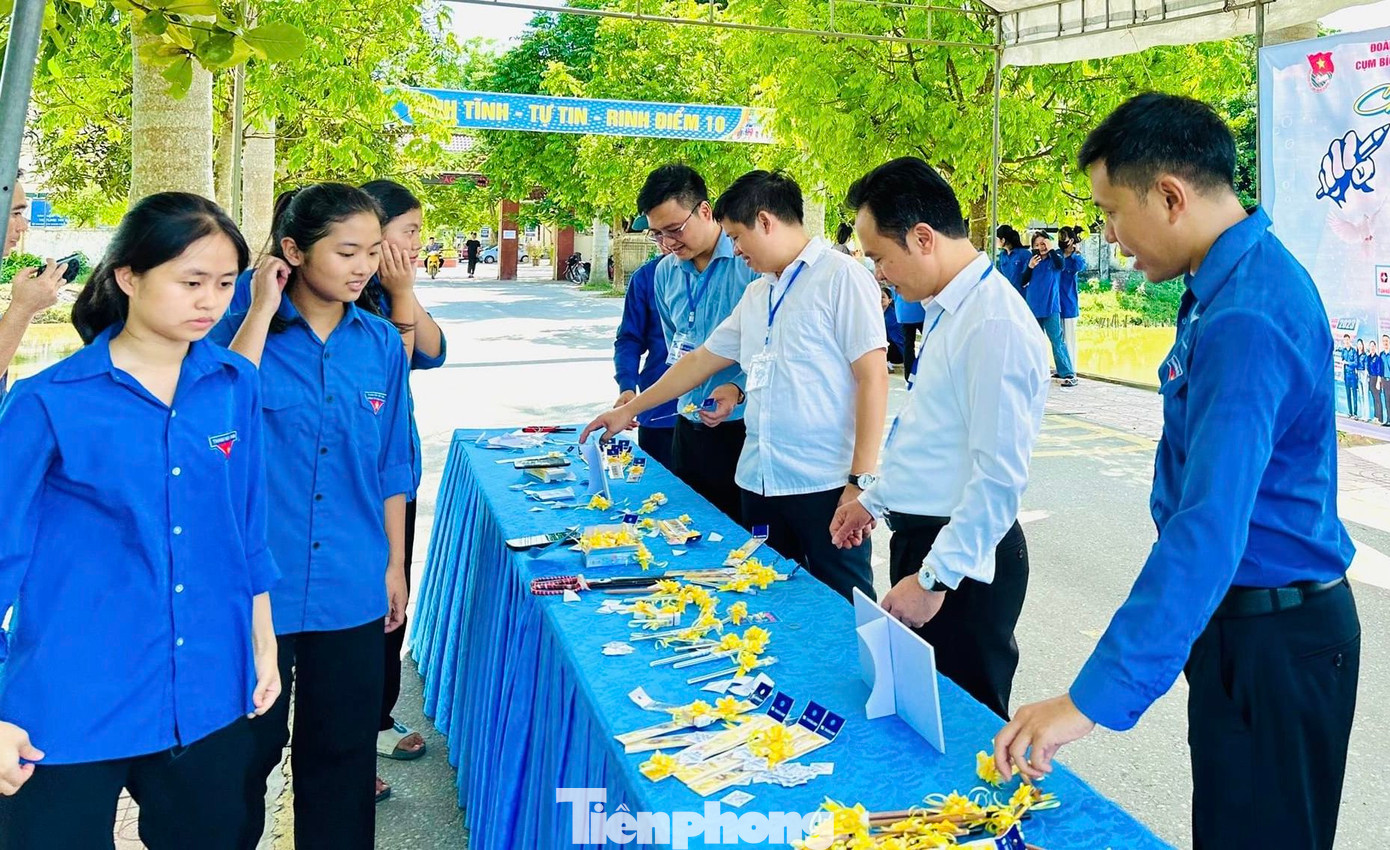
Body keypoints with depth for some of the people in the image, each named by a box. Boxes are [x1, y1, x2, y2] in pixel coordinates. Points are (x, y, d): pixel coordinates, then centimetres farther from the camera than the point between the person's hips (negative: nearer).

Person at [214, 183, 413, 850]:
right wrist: (262, 312, -21)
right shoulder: (244, 330, -6)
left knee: (342, 749, 15)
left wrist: (395, 564, 11)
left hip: (351, 587, 3)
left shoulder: (380, 343, 3)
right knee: (248, 748, 11)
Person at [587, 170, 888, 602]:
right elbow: (701, 360, 24)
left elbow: (872, 377, -12)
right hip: (760, 482, 7)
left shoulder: (841, 276, -6)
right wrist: (628, 410, 26)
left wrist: (862, 479, -17)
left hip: (825, 485, -7)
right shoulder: (755, 294, 17)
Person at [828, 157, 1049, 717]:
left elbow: (1000, 476, -25)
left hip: (961, 556, -9)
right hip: (920, 538, 9)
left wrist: (934, 578, -22)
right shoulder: (947, 309, 8)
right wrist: (877, 499, 23)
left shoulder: (994, 325, -22)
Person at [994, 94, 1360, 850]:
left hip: (1270, 644, -9)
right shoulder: (1239, 280, 5)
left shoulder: (1246, 319, -27)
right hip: (1248, 617, 9)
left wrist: (1095, 697, -38)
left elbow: (1209, 528, -36)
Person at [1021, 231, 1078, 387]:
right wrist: (1030, 267, -7)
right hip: (1033, 307, 4)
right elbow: (1024, 282, 8)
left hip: (1050, 307, -4)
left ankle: (1069, 374, -10)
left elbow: (1061, 265, -21)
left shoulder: (1054, 258, 2)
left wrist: (1051, 249, -15)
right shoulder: (1032, 260, 11)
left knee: (1057, 341, -9)